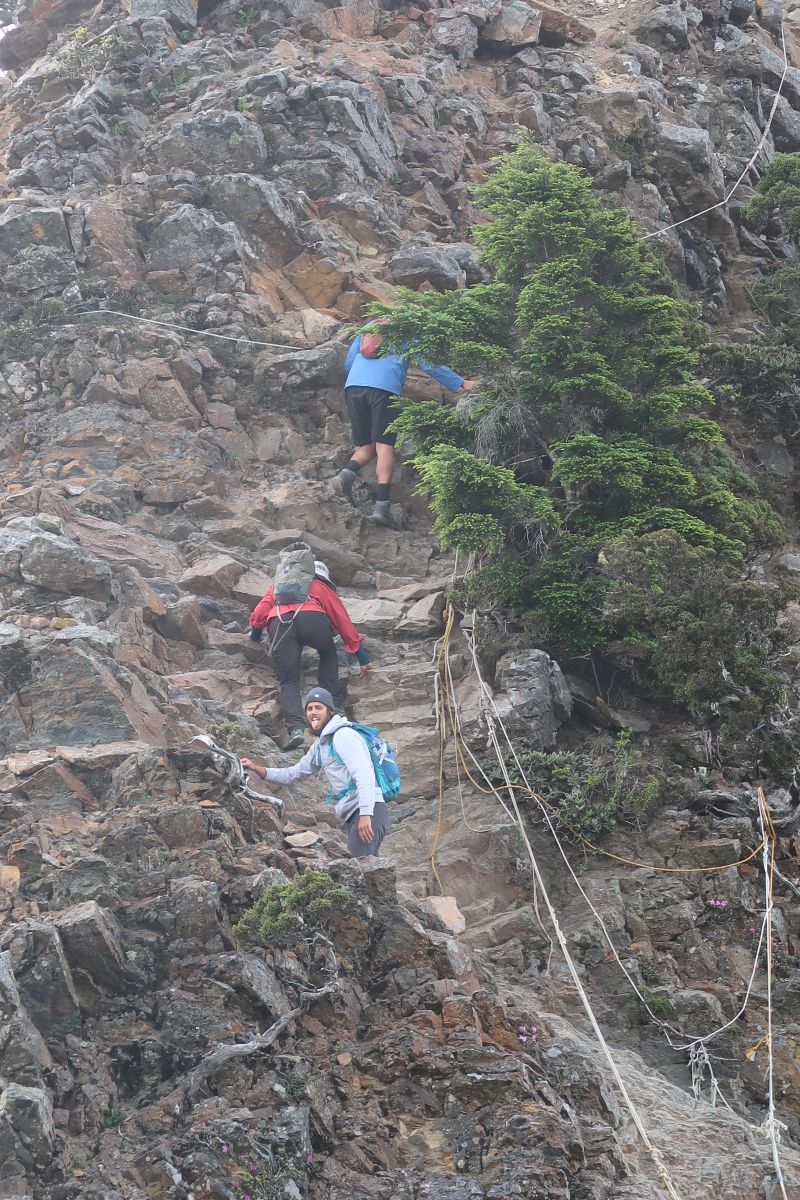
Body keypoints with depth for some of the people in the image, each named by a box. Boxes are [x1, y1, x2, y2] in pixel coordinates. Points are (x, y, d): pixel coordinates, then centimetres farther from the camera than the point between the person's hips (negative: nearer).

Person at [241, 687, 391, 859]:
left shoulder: (343, 735, -8)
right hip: (352, 814, 10)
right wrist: (257, 769, 18)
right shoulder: (319, 745, 22)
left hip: (369, 811, -10)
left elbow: (365, 775, -18)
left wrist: (366, 815, -27)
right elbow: (293, 774, 29)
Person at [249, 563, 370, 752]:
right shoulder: (322, 587, 34)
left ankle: (295, 728, -21)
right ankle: (333, 703, 18)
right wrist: (362, 656, 34)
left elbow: (260, 611, 30)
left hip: (278, 624, 1)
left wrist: (256, 632, 49)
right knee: (328, 653, 31)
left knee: (289, 682, 2)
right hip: (312, 619, -1)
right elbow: (343, 621, 31)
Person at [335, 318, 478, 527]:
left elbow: (348, 363, 29)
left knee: (365, 447, 12)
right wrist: (461, 384, 21)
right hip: (385, 389, -4)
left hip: (353, 386, 4)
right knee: (384, 446, -7)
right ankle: (381, 505, -20)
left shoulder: (369, 328, 29)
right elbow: (430, 365, 15)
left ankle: (348, 472, -20)